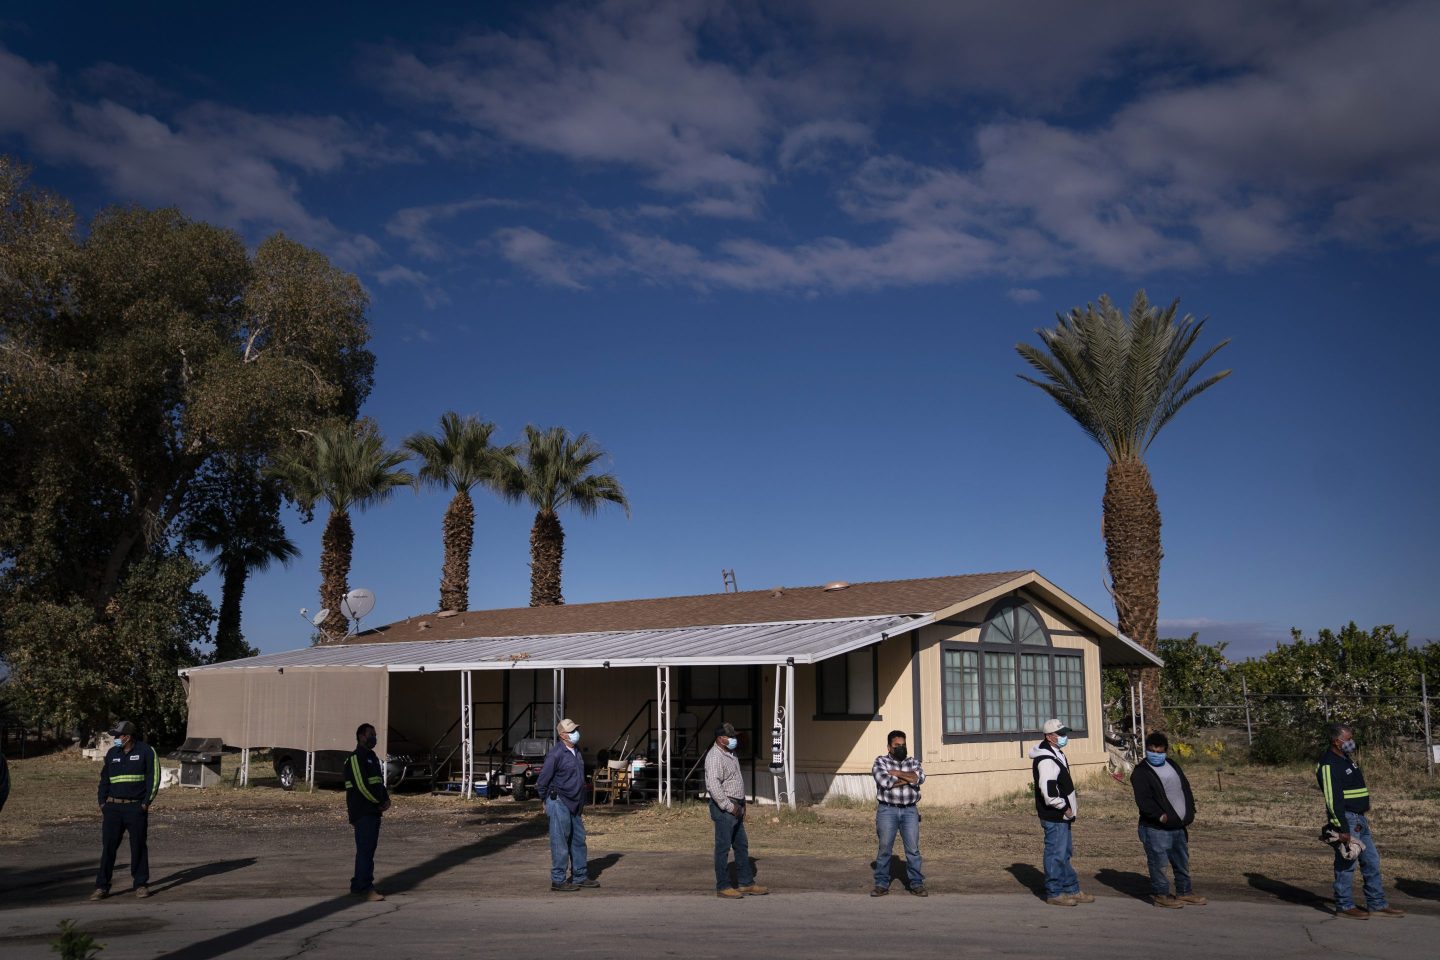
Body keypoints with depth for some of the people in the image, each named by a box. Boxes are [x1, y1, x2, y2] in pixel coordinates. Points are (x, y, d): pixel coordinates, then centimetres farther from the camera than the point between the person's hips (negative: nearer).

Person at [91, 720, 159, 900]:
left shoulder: (146, 751, -3)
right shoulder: (112, 753, 10)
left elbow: (154, 777, -5)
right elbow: (104, 779, 15)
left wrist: (146, 802, -11)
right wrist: (102, 803, 5)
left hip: (136, 808, -3)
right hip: (113, 807, 3)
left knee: (138, 846, 3)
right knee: (108, 846, 0)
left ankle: (141, 885, 12)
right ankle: (102, 887, 6)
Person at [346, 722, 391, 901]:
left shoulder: (372, 757, 20)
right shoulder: (356, 758, -10)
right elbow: (362, 786, -18)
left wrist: (386, 798, 3)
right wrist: (380, 802, -11)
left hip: (374, 811, 9)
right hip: (362, 812, -9)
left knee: (368, 848, 12)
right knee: (365, 849, -10)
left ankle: (359, 885, 19)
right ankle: (364, 888, -9)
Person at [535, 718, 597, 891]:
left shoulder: (576, 750, 10)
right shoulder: (556, 753, -17)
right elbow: (543, 779, -13)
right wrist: (546, 801, -2)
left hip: (573, 804, 9)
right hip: (559, 803, -9)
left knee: (578, 840, 13)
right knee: (560, 843, -3)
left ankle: (580, 877, 23)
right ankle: (558, 881, 4)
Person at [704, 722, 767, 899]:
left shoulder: (730, 755, 15)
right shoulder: (715, 757, -17)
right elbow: (714, 786, -26)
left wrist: (741, 804, 18)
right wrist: (730, 806, -22)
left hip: (735, 807, 10)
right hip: (723, 808, -10)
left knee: (742, 846, 13)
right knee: (723, 848, -3)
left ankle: (747, 884, 21)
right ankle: (722, 887, 4)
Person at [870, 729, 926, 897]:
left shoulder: (913, 762, 11)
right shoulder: (880, 762, 2)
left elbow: (919, 777, -10)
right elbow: (886, 782, -16)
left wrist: (897, 773, -11)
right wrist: (908, 778, -8)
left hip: (910, 811, 2)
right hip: (887, 810, -2)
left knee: (913, 849, 0)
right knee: (885, 849, 1)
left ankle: (916, 883, 9)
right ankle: (881, 884, 9)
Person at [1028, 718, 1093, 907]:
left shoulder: (1056, 753, 12)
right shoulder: (1046, 760, -22)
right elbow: (1048, 791, -29)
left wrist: (1072, 802, 15)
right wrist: (1065, 808, -17)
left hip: (1062, 815, 11)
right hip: (1054, 817, -11)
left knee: (1065, 852, 18)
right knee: (1056, 854, -2)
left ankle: (1072, 890, 28)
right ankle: (1054, 893, 8)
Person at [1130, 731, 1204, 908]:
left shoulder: (1173, 766, 13)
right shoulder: (1140, 773, -10)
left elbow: (1186, 789, 17)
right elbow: (1143, 799, -19)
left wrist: (1190, 813, 6)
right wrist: (1160, 815, -26)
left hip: (1179, 826, 8)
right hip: (1156, 829, -7)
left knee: (1182, 862, 17)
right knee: (1159, 863, -4)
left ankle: (1184, 892, 31)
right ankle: (1160, 894, 9)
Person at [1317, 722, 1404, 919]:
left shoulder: (1348, 760, 15)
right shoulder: (1329, 765, -17)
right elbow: (1332, 799, -22)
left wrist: (1363, 820, 22)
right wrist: (1342, 829, -24)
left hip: (1360, 819, 10)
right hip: (1345, 819, -10)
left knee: (1372, 861, 13)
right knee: (1346, 865, -2)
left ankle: (1378, 904, 22)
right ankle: (1345, 906, 7)